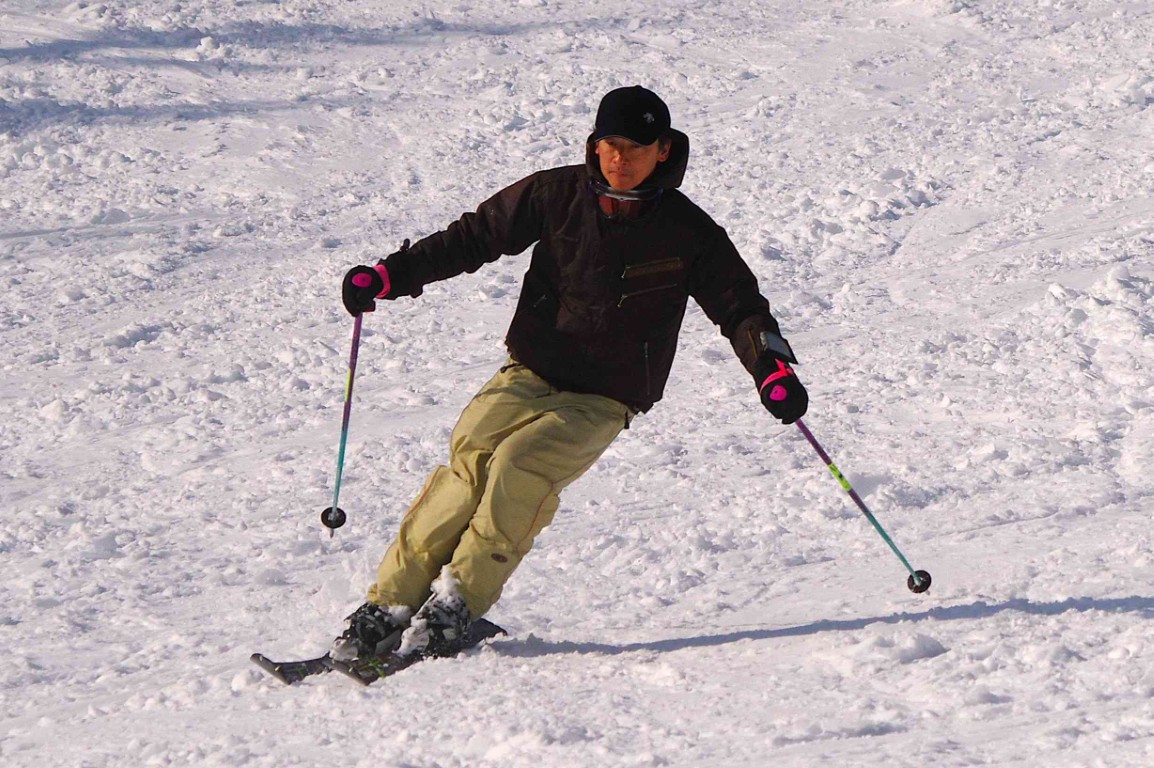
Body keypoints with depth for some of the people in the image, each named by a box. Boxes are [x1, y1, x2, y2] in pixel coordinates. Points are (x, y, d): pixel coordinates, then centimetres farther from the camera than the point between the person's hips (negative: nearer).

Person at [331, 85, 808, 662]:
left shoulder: (687, 234, -4)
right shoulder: (557, 196, -1)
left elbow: (739, 304, 2)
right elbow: (475, 236, 6)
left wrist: (772, 368, -17)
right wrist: (391, 275, -4)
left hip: (603, 399, -1)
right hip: (528, 374, 2)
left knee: (521, 463, -29)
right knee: (469, 467, -23)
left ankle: (459, 601, -19)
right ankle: (390, 607, -18)